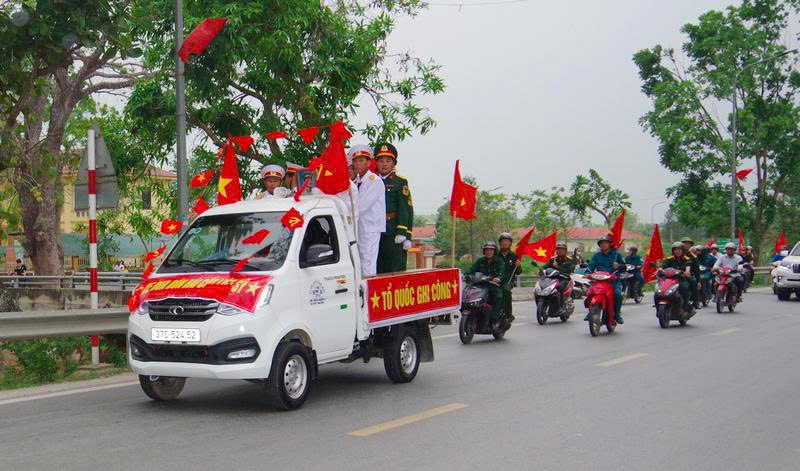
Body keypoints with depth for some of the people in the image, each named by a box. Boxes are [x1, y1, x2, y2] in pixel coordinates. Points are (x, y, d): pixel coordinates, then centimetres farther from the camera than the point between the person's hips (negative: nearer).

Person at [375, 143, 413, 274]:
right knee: (378, 271, 6)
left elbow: (407, 209, -4)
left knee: (396, 270, -5)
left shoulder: (400, 182, 2)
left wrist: (405, 234, -12)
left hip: (394, 234, -4)